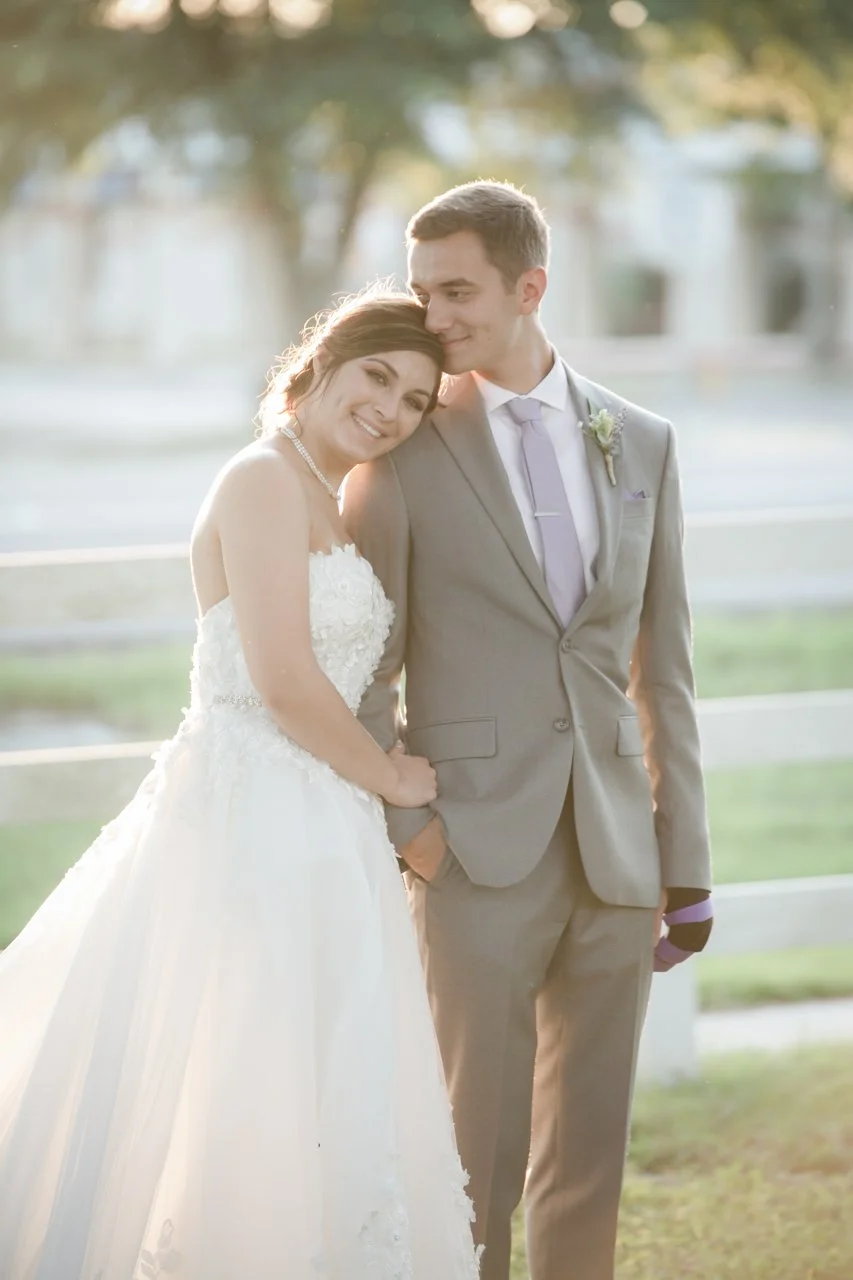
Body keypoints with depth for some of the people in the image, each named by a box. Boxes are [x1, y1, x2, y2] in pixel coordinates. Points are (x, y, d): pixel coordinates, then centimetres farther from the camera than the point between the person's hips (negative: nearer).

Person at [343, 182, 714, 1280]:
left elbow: (661, 665, 11)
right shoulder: (403, 453, -1)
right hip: (479, 852, -3)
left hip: (615, 852, 3)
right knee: (477, 1154, -2)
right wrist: (403, 821, -10)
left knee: (590, 1157, 8)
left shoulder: (640, 444, 9)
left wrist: (686, 861, 9)